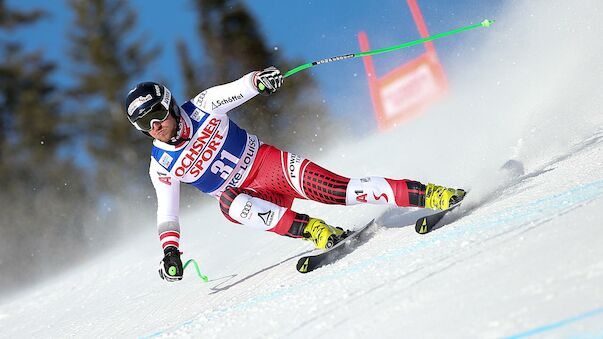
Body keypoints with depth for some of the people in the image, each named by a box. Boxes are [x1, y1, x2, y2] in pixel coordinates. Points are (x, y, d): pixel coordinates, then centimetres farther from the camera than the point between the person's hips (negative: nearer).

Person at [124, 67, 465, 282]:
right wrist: (170, 251, -13)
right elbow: (167, 213, 1)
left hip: (269, 163, -1)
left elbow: (240, 88, -16)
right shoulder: (162, 166, -3)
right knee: (231, 204, -35)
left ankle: (429, 195, -22)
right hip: (245, 195, 1)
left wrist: (259, 79, -38)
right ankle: (313, 230, -34)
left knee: (335, 189, -22)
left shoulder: (202, 106, -7)